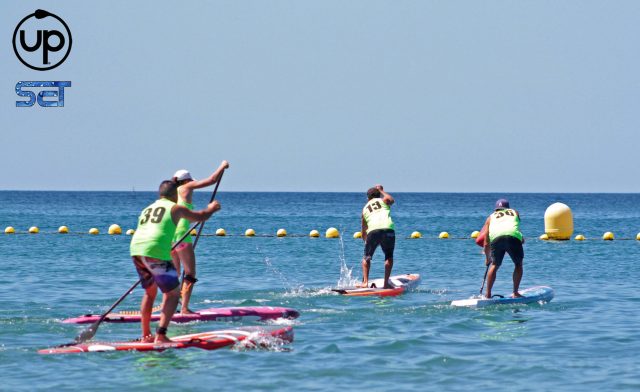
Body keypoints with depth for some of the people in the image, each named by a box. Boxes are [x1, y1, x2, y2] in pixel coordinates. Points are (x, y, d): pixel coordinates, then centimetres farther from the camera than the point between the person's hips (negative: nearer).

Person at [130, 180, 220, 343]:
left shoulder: (147, 209, 29)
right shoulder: (175, 208, 11)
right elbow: (201, 216, 20)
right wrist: (211, 208, 41)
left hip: (135, 250, 7)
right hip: (156, 251, -7)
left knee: (150, 291, 25)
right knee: (173, 292, 3)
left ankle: (145, 335, 25)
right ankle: (161, 335, -10)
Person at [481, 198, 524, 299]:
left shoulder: (491, 217, 33)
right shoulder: (514, 212, 36)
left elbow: (486, 243, 32)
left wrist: (487, 258, 44)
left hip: (496, 237, 1)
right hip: (513, 236, -1)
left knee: (495, 265, 19)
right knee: (518, 264, 18)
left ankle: (488, 294, 15)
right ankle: (515, 293, 13)